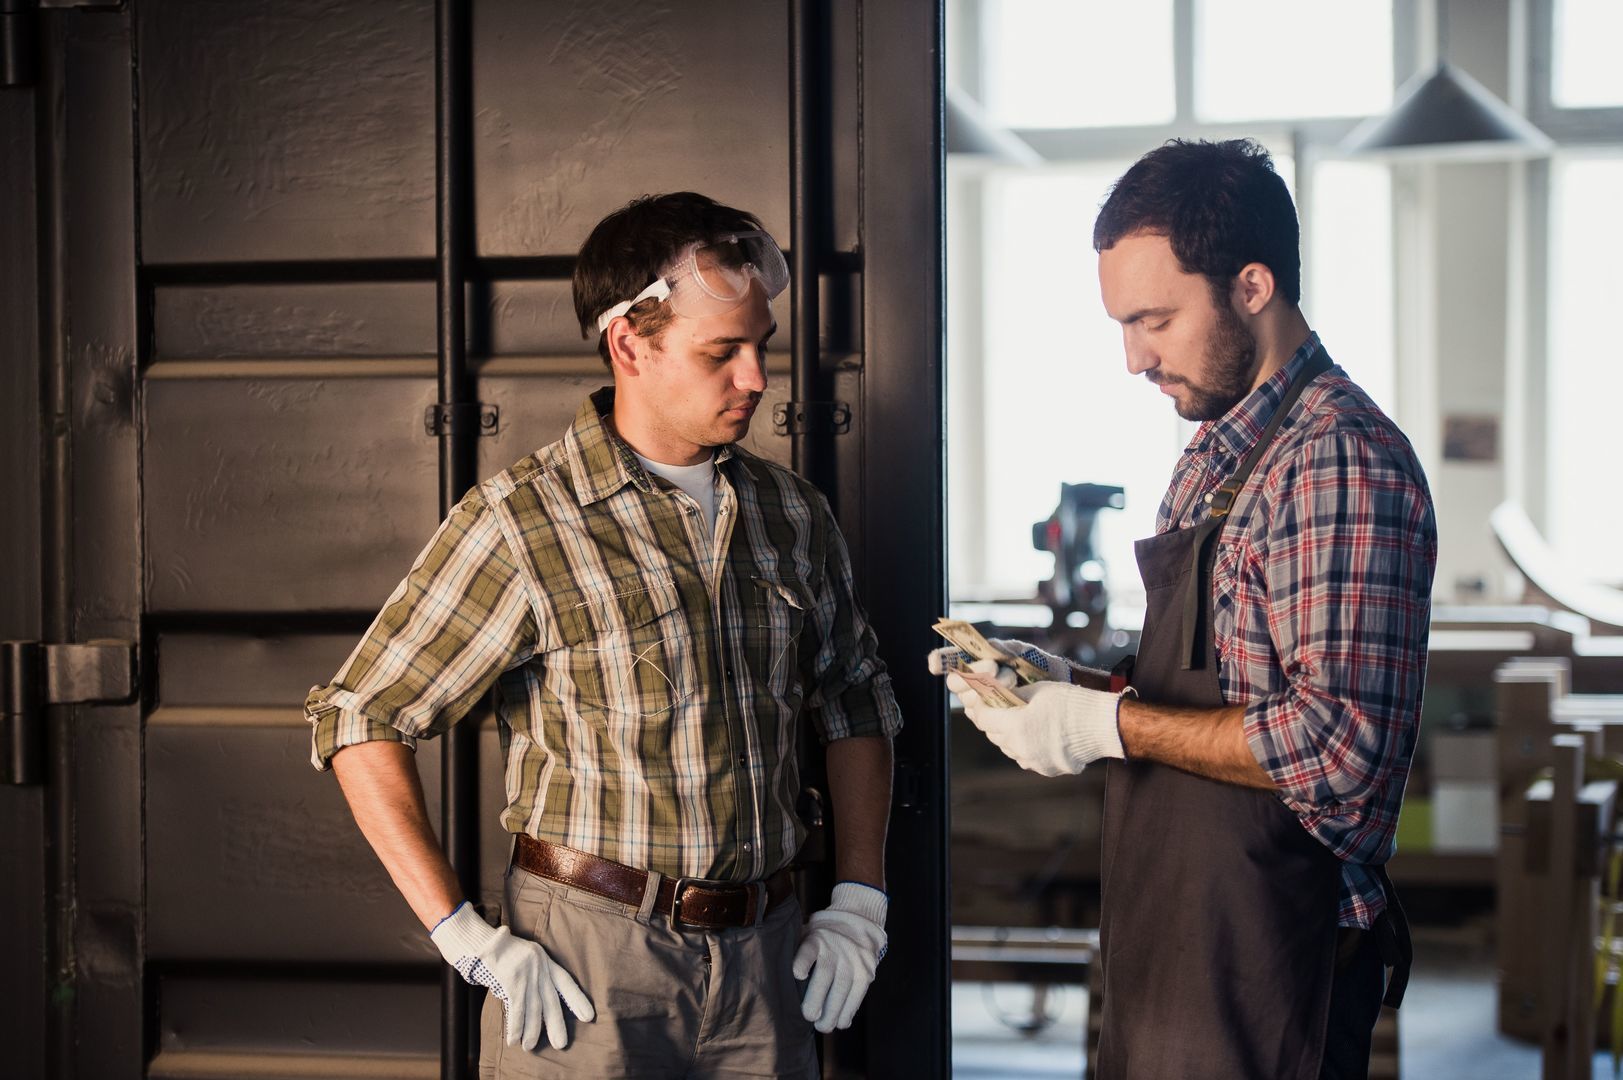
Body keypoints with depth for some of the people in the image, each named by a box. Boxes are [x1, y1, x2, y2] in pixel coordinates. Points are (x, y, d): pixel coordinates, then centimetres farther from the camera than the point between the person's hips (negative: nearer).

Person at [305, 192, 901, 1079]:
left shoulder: (792, 516, 8)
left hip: (764, 965, 5)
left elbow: (854, 699, 20)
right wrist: (469, 942, -13)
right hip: (586, 969, -4)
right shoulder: (522, 524, -9)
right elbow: (359, 720, -8)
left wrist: (858, 905, 10)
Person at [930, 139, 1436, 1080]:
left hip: (1266, 960, -9)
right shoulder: (1216, 456, 14)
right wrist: (1063, 681, 4)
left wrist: (1105, 725, -18)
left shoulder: (1338, 458, -18)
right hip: (1179, 933, 9)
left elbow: (1339, 742, -26)